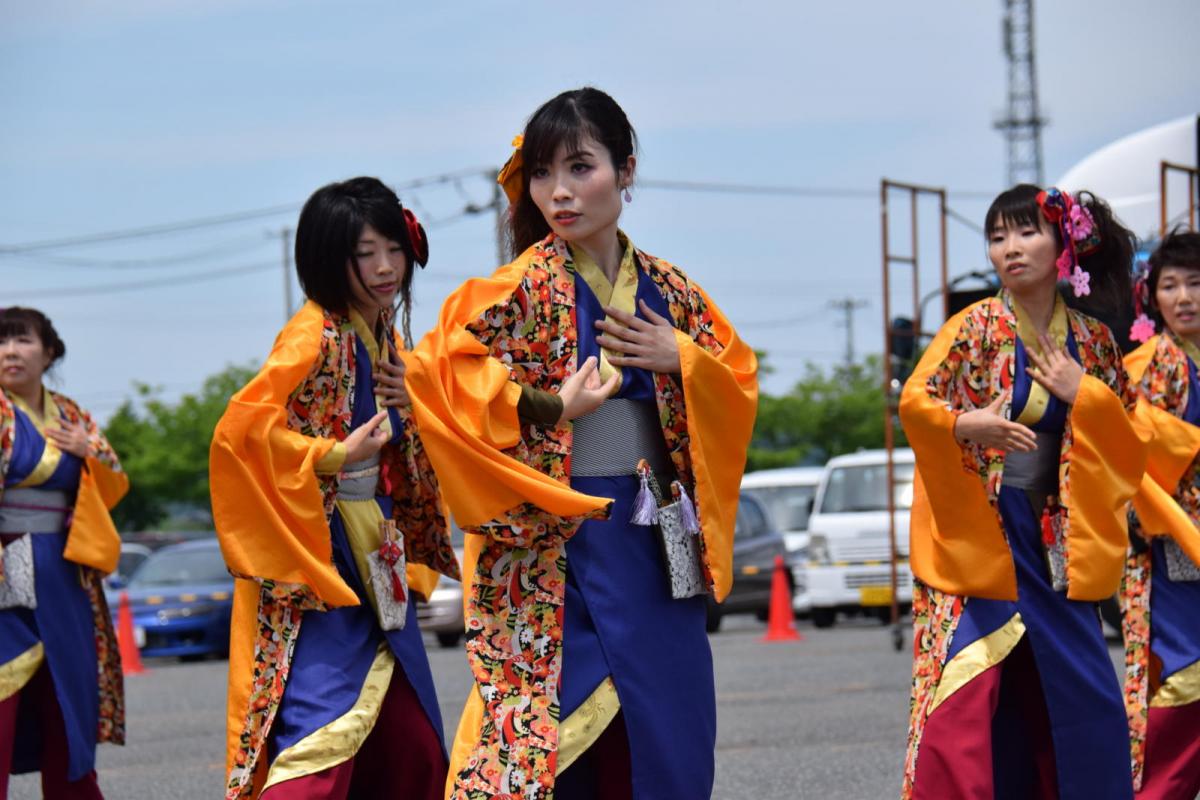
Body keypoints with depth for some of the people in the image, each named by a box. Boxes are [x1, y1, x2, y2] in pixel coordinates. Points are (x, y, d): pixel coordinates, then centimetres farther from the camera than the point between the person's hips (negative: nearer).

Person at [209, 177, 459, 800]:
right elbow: (242, 426, -24)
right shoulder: (315, 334, -12)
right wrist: (336, 455, -20)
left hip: (377, 557, 9)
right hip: (319, 557, -9)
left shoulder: (387, 340, 14)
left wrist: (412, 408, 4)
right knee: (322, 741, -17)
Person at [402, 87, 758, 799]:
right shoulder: (523, 289, -7)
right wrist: (550, 405, -20)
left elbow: (741, 375, 17)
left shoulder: (666, 290, 9)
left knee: (668, 731, 6)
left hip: (656, 543, 5)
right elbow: (434, 371, -18)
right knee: (560, 731, -8)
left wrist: (678, 358, -3)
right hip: (559, 545, -5)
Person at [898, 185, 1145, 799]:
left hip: (1051, 537, 4)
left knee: (1077, 692, 5)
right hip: (975, 534, -4)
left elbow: (1132, 437, 11)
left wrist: (1085, 396, -7)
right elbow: (914, 402, -13)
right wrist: (967, 425, -32)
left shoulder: (1092, 342, 7)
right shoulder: (977, 327, -5)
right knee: (964, 688, -13)